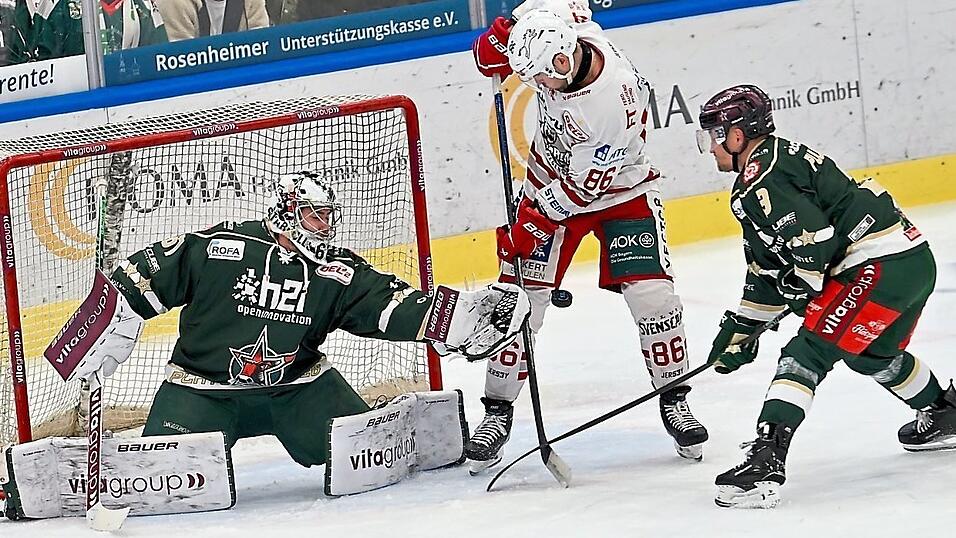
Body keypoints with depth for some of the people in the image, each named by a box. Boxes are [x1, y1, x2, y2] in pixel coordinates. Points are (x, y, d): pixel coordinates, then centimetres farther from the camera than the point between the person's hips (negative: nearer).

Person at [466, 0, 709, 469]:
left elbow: (584, 188, -28)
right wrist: (497, 42, -16)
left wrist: (530, 226, -23)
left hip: (619, 190, -4)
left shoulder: (616, 103, -37)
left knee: (651, 293, -13)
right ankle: (497, 412, 7)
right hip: (551, 181, 4)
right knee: (520, 299, -2)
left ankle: (674, 401, 8)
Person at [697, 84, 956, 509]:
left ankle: (765, 462, -26)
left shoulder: (762, 179, -11)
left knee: (808, 353, -15)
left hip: (880, 266, -11)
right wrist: (741, 326, 26)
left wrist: (800, 287, -4)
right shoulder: (776, 161, 22)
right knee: (872, 354, 32)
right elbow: (767, 263, 27)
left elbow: (812, 239, -22)